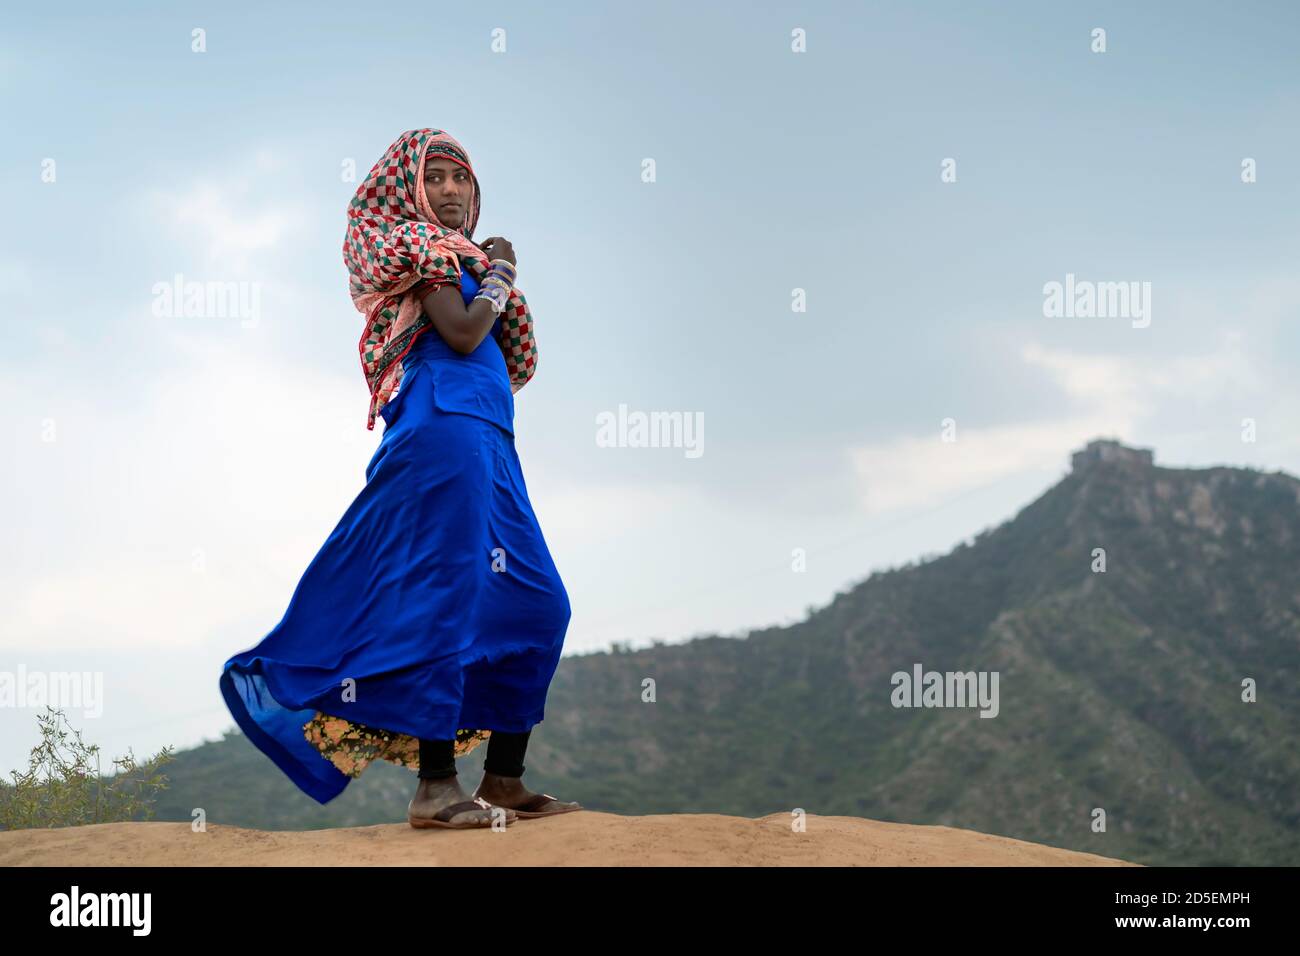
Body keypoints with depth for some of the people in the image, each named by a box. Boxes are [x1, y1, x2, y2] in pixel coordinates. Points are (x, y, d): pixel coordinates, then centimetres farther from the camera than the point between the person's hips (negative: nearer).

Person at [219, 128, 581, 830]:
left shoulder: (461, 255, 25)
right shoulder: (419, 245, 1)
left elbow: (512, 361, 22)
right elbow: (461, 334, -14)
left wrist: (500, 277, 13)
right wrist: (498, 277, 1)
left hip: (488, 442, 9)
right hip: (446, 428, -9)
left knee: (534, 604, 7)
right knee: (444, 596, -11)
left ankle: (504, 779, 10)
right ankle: (435, 787, -11)